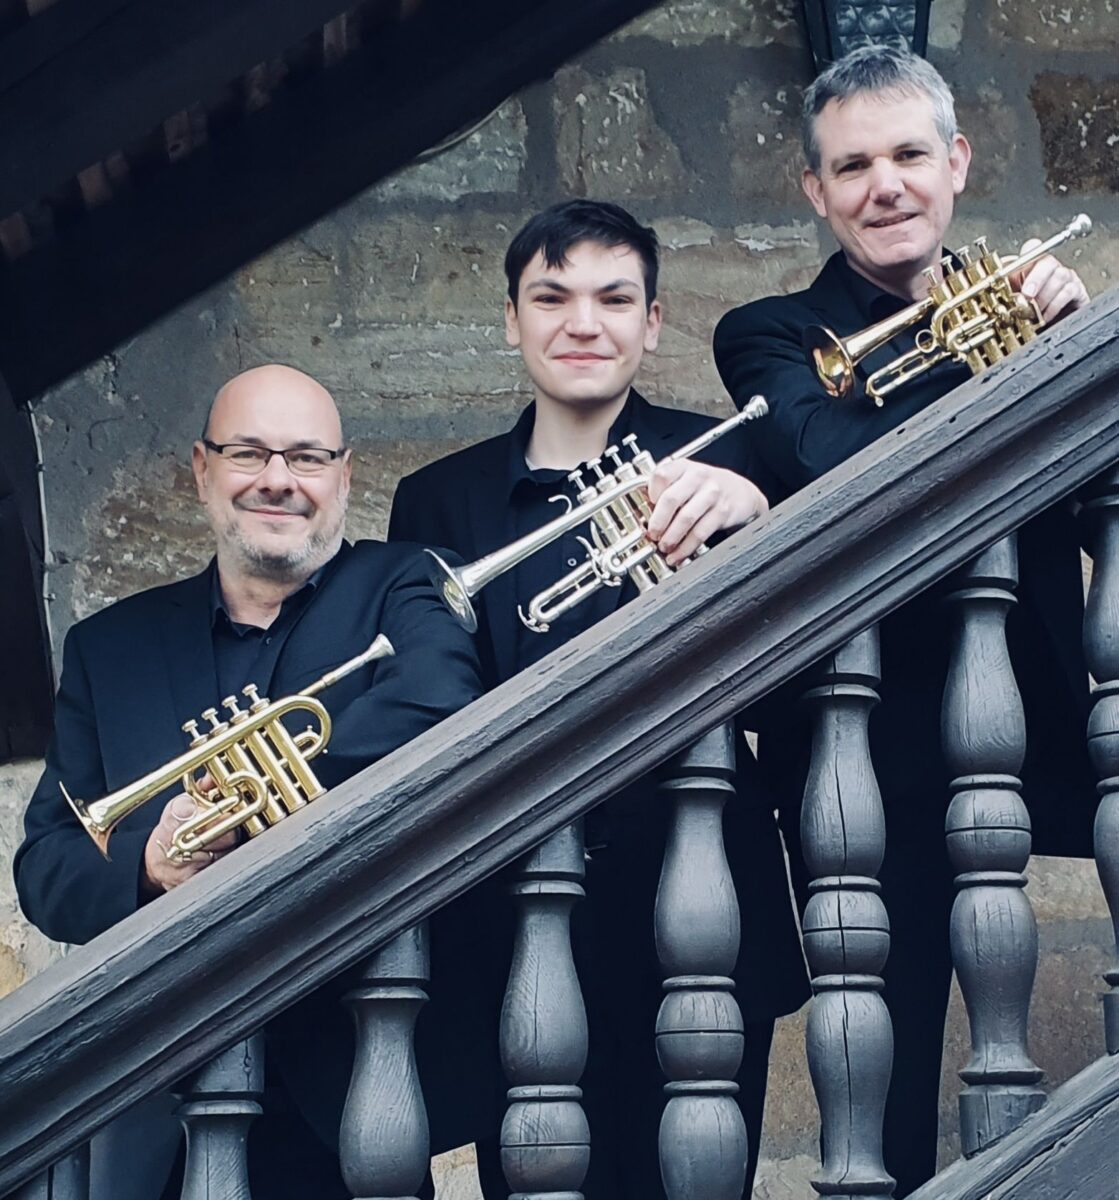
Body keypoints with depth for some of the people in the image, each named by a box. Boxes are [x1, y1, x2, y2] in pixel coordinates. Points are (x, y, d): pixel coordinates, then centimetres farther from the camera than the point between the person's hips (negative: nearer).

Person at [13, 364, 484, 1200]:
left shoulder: (397, 590, 3)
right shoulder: (110, 647, 11)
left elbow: (436, 703, -20)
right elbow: (46, 867, 5)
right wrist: (149, 864, -16)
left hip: (354, 1062, -2)